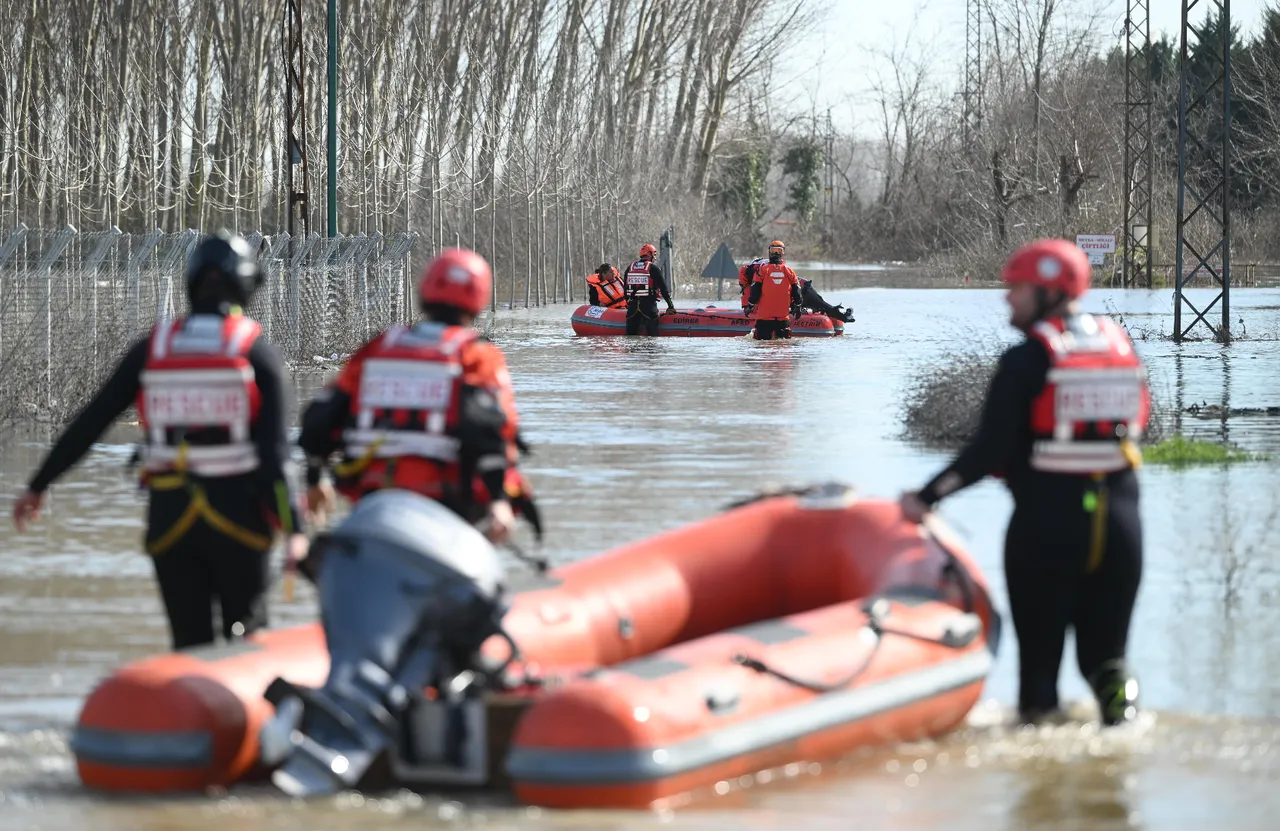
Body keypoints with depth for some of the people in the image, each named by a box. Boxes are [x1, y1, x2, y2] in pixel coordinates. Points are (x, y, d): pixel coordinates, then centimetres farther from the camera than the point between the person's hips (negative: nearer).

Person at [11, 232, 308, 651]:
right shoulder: (257, 350, -3)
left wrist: (37, 486, 16)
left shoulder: (151, 349, 4)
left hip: (169, 517, 2)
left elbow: (89, 423, 7)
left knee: (190, 643, 8)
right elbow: (274, 450, -12)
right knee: (247, 645, 11)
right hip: (238, 516, -2)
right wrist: (294, 529, -15)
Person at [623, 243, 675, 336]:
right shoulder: (653, 268, -2)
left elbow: (626, 288, 20)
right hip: (648, 305, -5)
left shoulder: (630, 268, 13)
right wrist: (670, 305, 1)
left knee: (631, 333, 10)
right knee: (652, 334, -6)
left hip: (632, 305, 5)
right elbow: (663, 287, -4)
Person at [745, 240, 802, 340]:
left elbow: (755, 291, -4)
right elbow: (796, 291, 9)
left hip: (764, 314, -2)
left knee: (762, 339, -1)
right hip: (784, 315, 2)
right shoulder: (789, 271, 3)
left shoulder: (762, 269, -5)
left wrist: (750, 306, 7)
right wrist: (797, 307, 21)